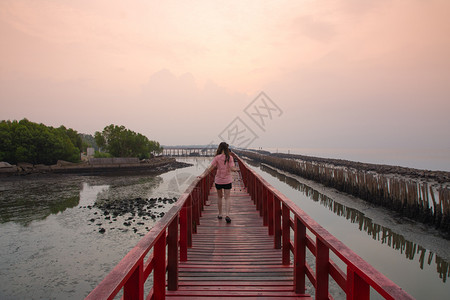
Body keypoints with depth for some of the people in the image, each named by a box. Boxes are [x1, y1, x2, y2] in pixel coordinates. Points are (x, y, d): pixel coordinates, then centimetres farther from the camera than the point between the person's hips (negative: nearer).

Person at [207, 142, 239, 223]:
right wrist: (236, 169, 7)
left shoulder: (217, 158, -8)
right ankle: (227, 214, -11)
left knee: (219, 197, 17)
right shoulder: (229, 158, -7)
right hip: (227, 180, 0)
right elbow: (232, 168, -13)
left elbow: (210, 168, -12)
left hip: (218, 180, 0)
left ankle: (220, 214, 24)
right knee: (227, 198, 4)